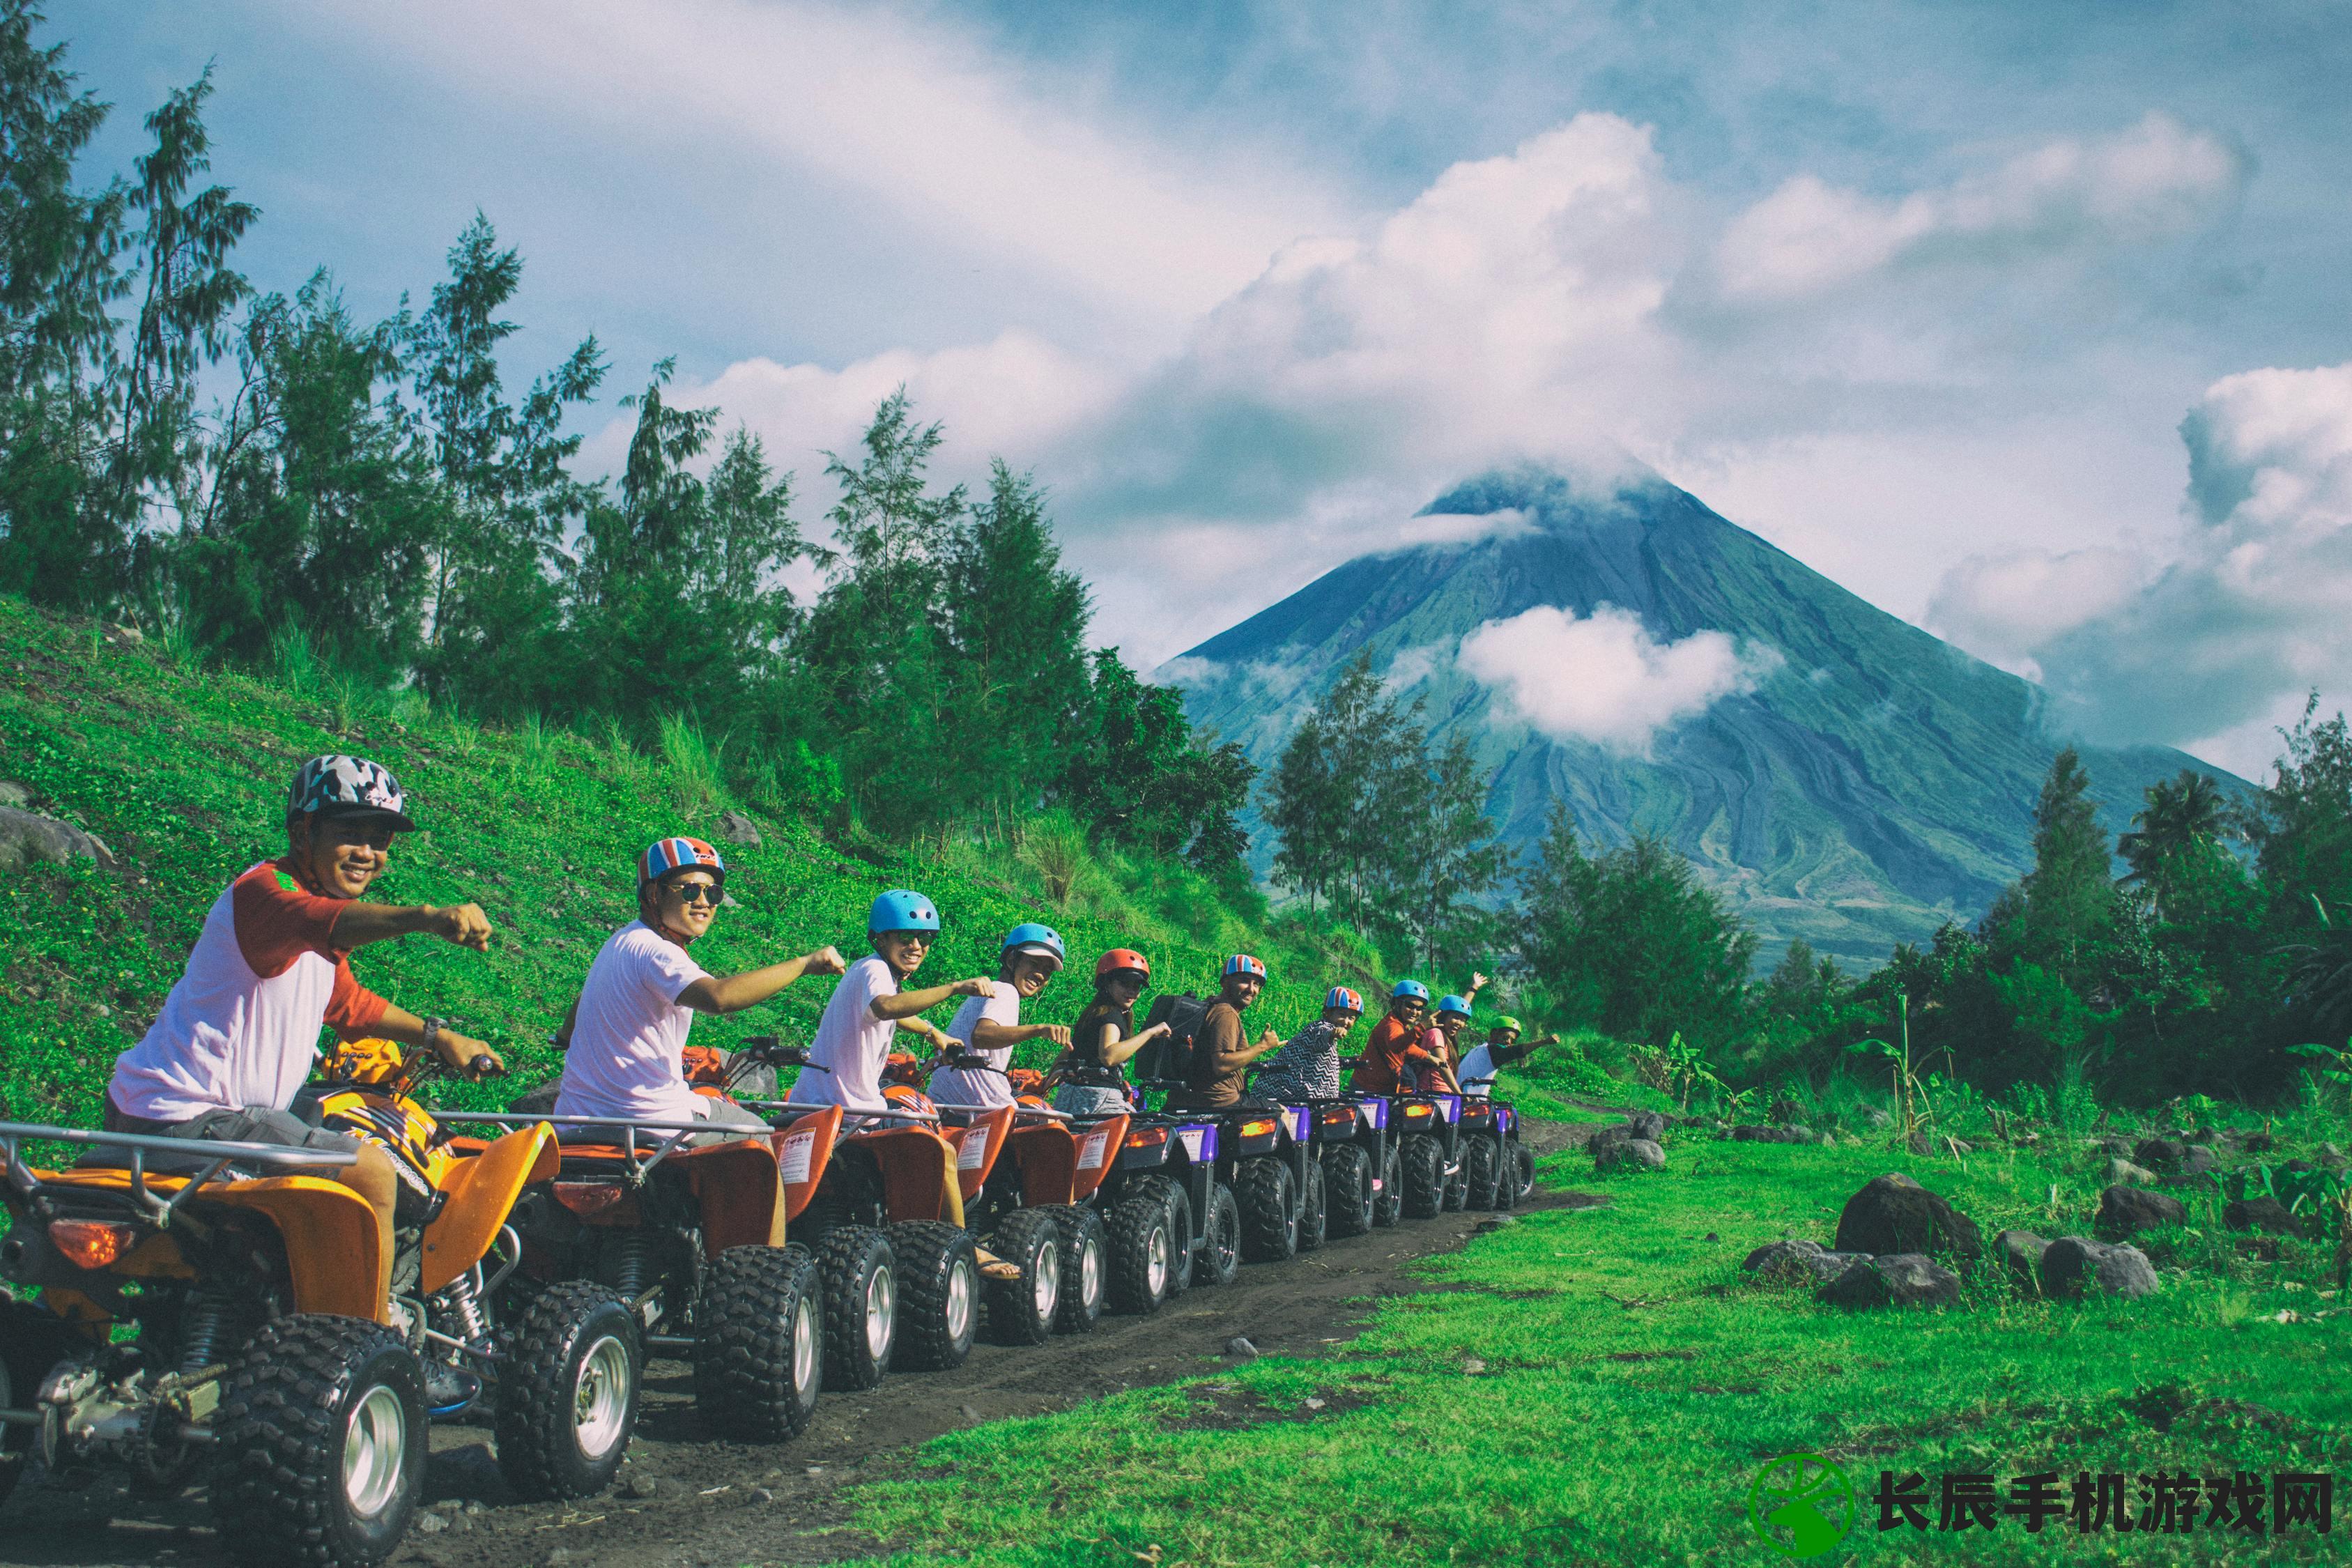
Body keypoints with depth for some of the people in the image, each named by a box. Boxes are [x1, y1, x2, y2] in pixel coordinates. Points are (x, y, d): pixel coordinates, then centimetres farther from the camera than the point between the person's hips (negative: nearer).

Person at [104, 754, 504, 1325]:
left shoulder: (322, 897, 15)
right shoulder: (264, 890, -18)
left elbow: (345, 1002, 31)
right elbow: (319, 921, -43)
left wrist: (436, 1036, 26)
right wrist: (425, 916, -60)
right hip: (188, 1120, -11)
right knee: (370, 1171, -13)